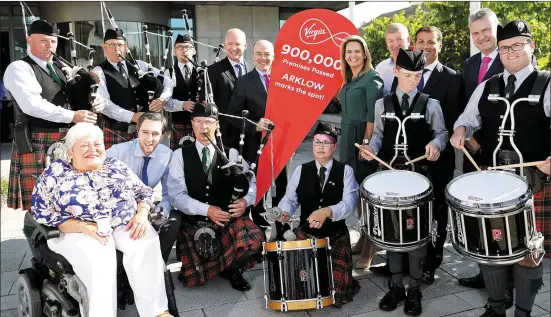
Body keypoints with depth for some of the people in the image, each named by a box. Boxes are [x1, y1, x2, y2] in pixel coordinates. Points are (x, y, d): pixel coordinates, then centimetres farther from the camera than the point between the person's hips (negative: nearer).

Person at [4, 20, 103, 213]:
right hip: (36, 144, -7)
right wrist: (72, 116, -23)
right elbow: (32, 105, -21)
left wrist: (97, 103, -5)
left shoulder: (61, 68, 18)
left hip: (66, 141, 7)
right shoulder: (19, 68, -5)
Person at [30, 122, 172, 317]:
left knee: (147, 246, -29)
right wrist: (83, 227, -15)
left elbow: (144, 192, 13)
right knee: (99, 261, -34)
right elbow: (42, 213, -1)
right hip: (79, 232, -1)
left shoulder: (116, 166, 12)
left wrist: (142, 214, -9)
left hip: (126, 225, 2)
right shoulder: (55, 174, 5)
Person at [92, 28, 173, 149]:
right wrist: (132, 116, -23)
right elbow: (103, 103, -15)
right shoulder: (99, 72, -2)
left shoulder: (139, 65, 10)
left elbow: (167, 80, 9)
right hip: (116, 132, -3)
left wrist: (163, 99, -11)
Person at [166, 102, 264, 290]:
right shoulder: (180, 155, 1)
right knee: (193, 278, -12)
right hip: (193, 223, 0)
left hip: (228, 220, 0)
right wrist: (207, 209, -22)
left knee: (254, 240, -29)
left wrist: (245, 201, -23)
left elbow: (251, 183, -1)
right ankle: (220, 264, 23)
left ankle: (232, 268, 4)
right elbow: (177, 196, -9)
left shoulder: (231, 154, 5)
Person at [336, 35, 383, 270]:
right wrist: (345, 140, 15)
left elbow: (373, 114, -15)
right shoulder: (348, 81, 16)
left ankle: (370, 245, 4)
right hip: (348, 138, 8)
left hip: (363, 138, -8)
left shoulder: (371, 78, -8)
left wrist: (366, 141, -21)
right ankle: (364, 235, 24)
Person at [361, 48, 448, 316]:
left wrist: (435, 144, -18)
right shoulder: (382, 104, 7)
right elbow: (379, 134, 9)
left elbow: (441, 132, 4)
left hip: (419, 173, -1)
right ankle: (396, 285, 23)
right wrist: (371, 147, -11)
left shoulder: (430, 104, 2)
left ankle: (414, 289, 18)